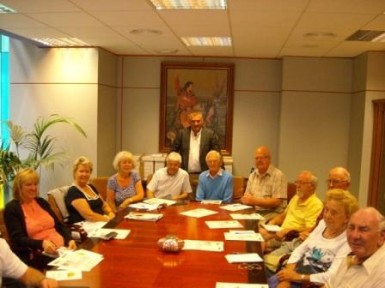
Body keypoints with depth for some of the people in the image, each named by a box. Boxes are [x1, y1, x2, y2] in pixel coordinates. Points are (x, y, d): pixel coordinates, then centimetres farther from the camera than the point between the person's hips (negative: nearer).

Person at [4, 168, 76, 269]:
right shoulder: (12, 208, 0)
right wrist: (42, 243, -27)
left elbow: (59, 225, 15)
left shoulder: (41, 202, 17)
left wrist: (70, 240, -6)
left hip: (62, 248, 6)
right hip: (36, 255, -6)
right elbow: (18, 239, -10)